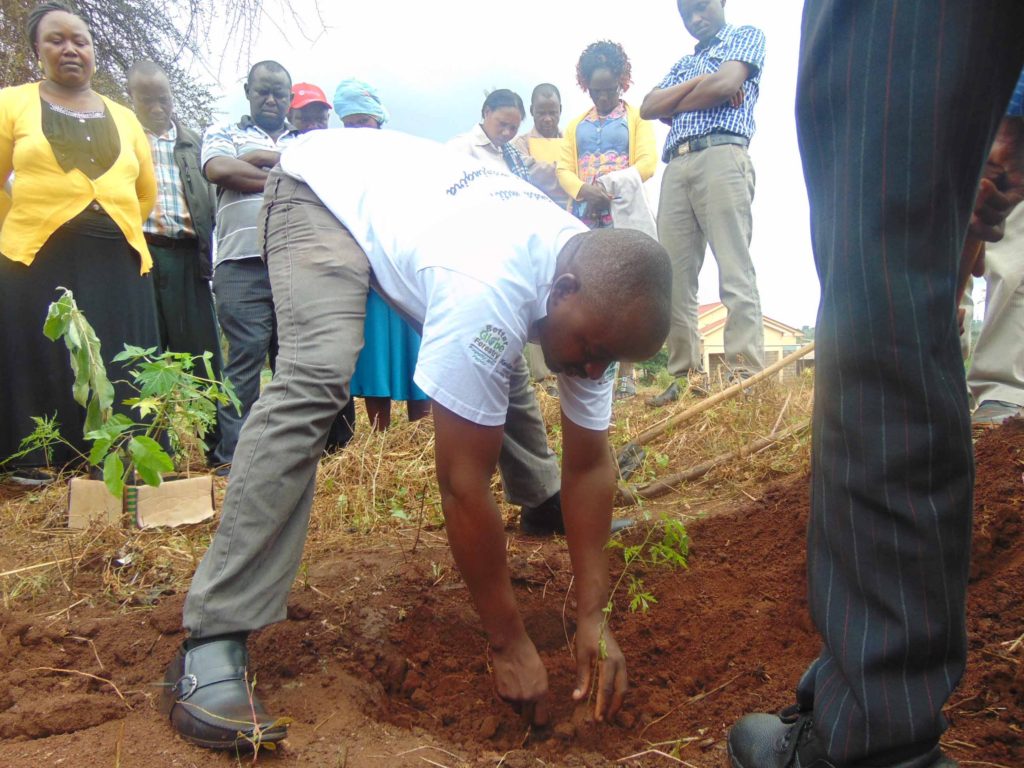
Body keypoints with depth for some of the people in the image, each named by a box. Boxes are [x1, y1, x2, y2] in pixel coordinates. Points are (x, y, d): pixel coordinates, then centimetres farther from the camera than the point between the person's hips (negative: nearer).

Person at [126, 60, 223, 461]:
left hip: (186, 255, 2)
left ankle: (220, 443, 4)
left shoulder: (191, 143, 18)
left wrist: (207, 253, 5)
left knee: (203, 353, 0)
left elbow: (208, 201, 15)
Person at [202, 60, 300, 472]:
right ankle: (233, 454, -5)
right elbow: (218, 169, -4)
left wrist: (262, 158, -2)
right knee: (245, 355, -10)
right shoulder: (224, 133, 18)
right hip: (244, 264, -3)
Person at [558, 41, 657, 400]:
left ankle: (626, 374, -9)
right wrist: (583, 190, -12)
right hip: (584, 216, 4)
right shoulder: (576, 125, 23)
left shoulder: (636, 118, 13)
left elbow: (647, 161, -2)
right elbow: (564, 168, 11)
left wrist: (612, 187, -17)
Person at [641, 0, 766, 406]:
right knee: (674, 278, -4)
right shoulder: (682, 64, 32)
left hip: (721, 155, -5)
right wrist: (699, 83, 3)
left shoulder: (747, 36, 17)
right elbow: (648, 107, 14)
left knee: (734, 270, -14)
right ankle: (687, 377, -3)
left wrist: (676, 105, 10)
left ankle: (746, 376, -18)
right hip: (676, 166, 6)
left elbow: (726, 84, -2)